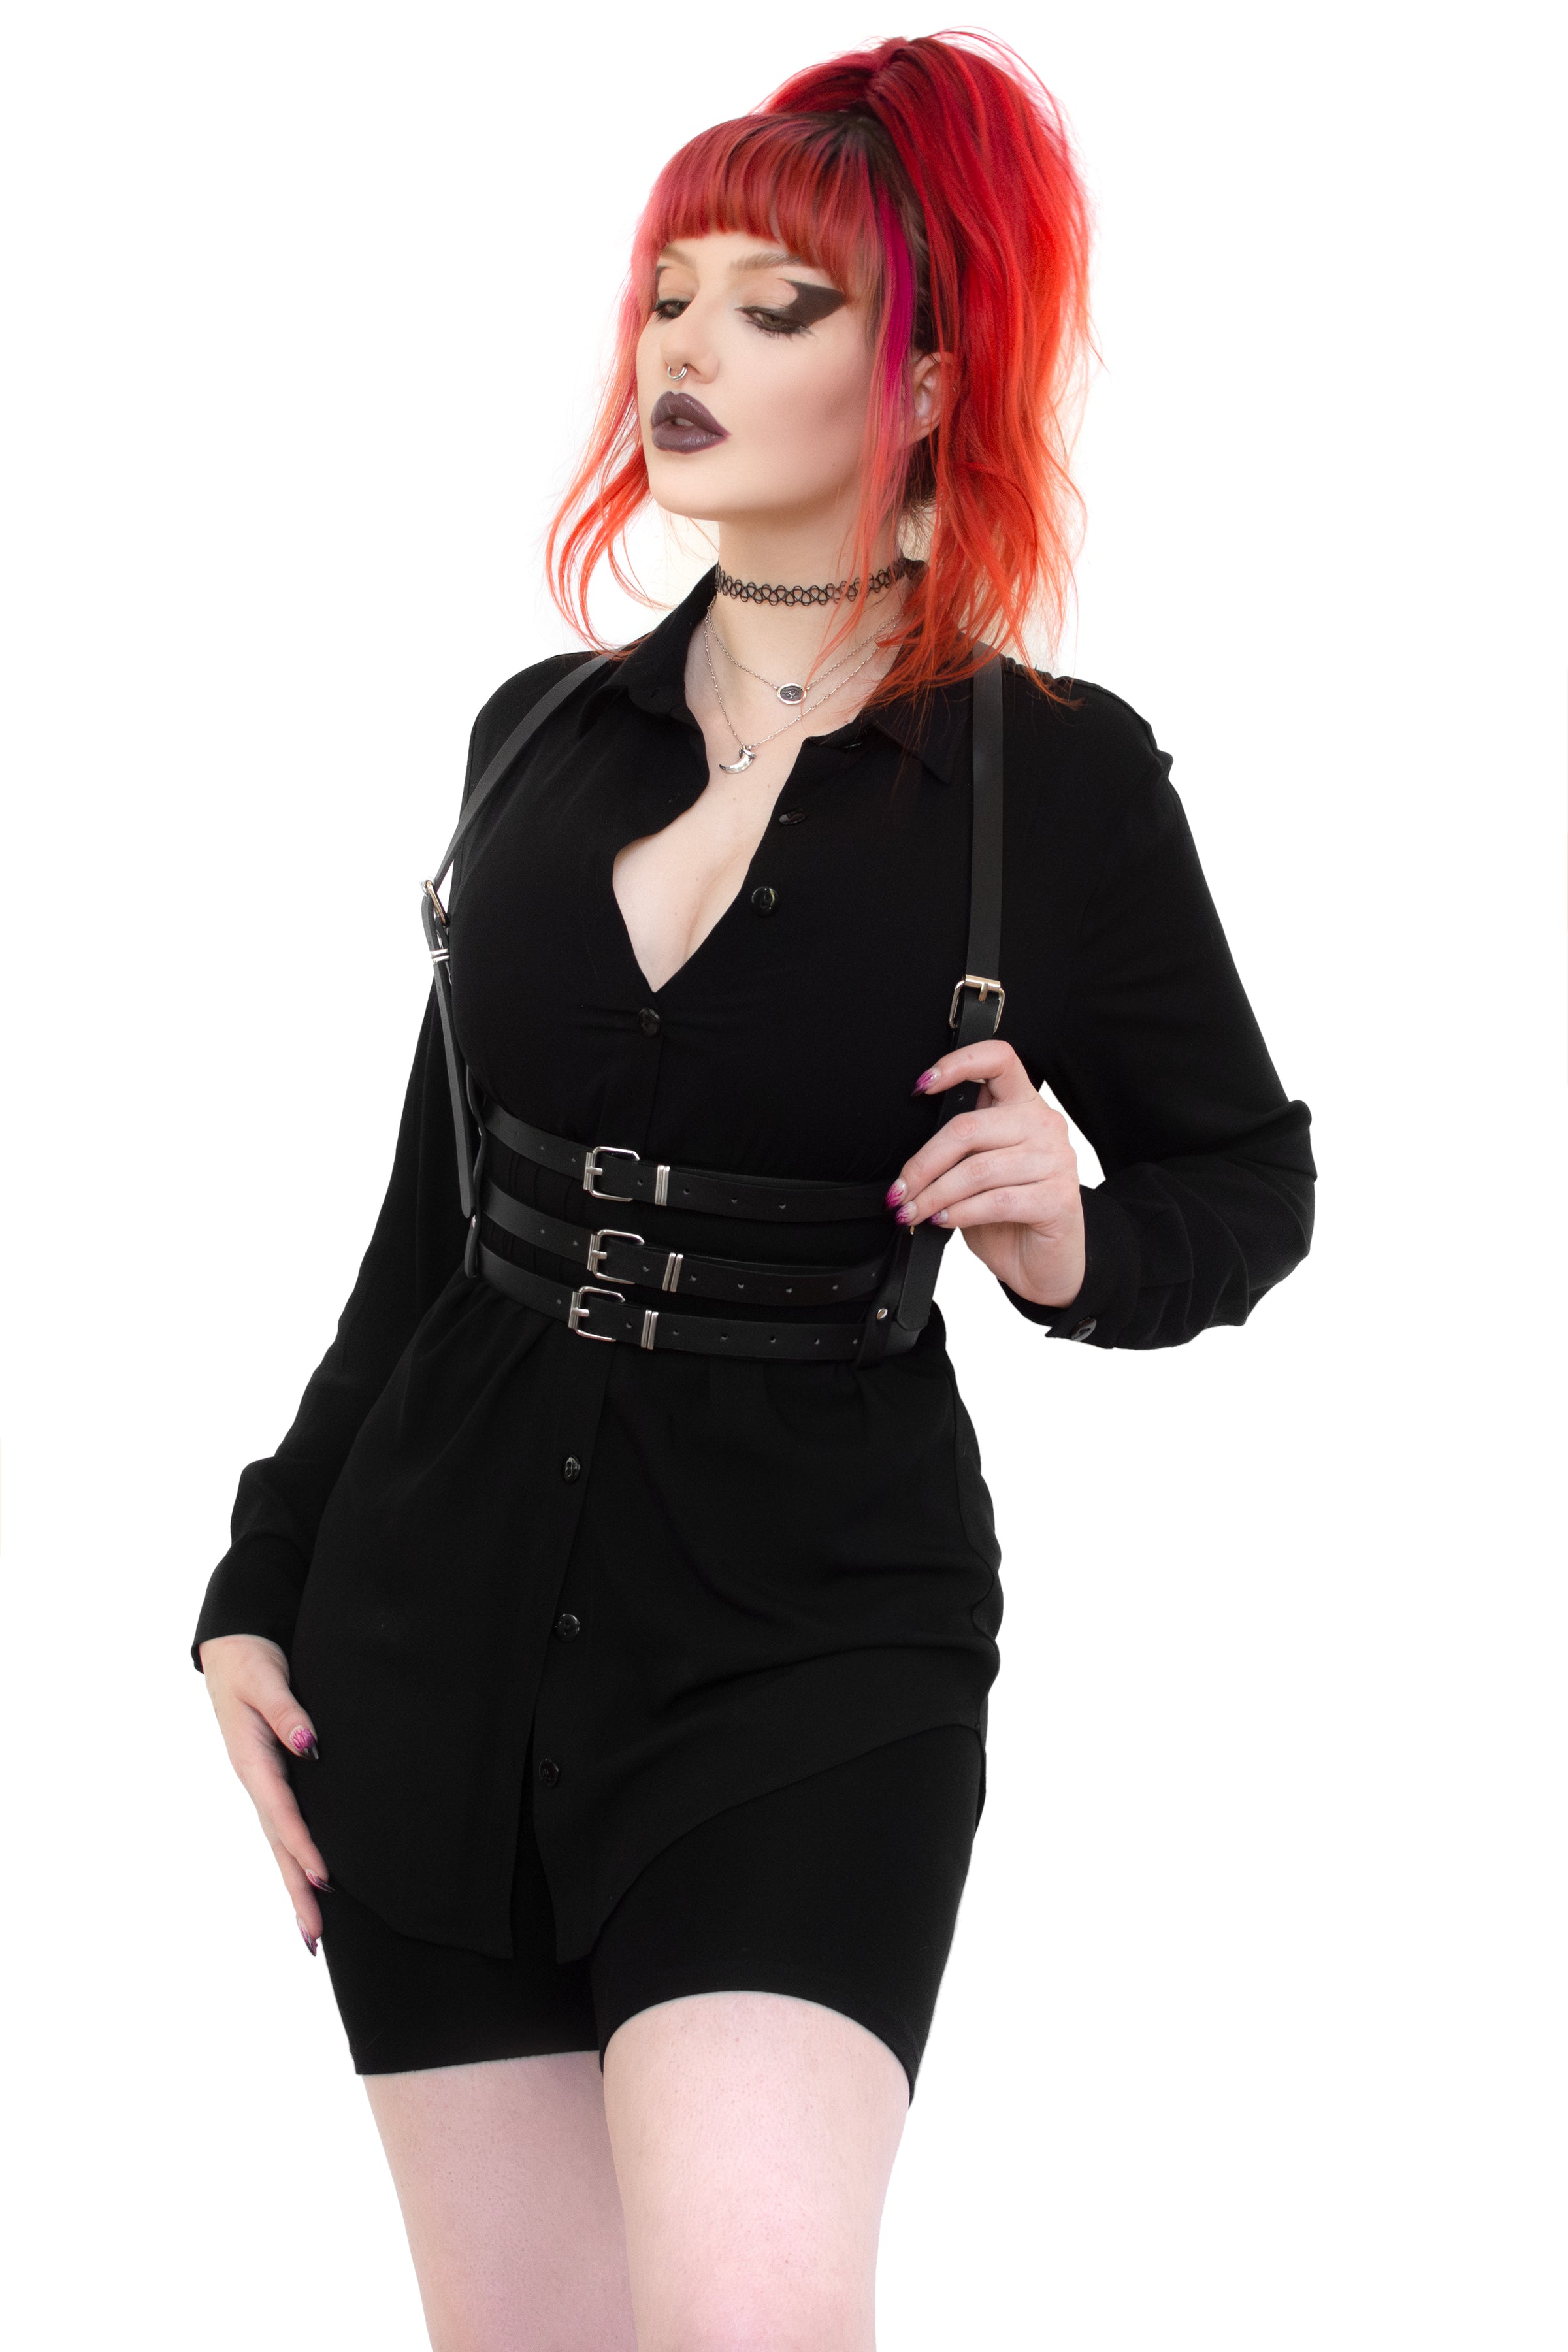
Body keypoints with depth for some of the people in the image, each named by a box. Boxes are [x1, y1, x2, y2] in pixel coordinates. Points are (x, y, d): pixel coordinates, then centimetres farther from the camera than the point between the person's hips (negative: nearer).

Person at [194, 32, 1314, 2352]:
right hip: (443, 1601, 4)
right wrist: (262, 1589, 13)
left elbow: (1248, 1180, 9)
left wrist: (1077, 1248, -13)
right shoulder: (548, 737, 8)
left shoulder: (1059, 779, -3)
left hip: (812, 1633, -4)